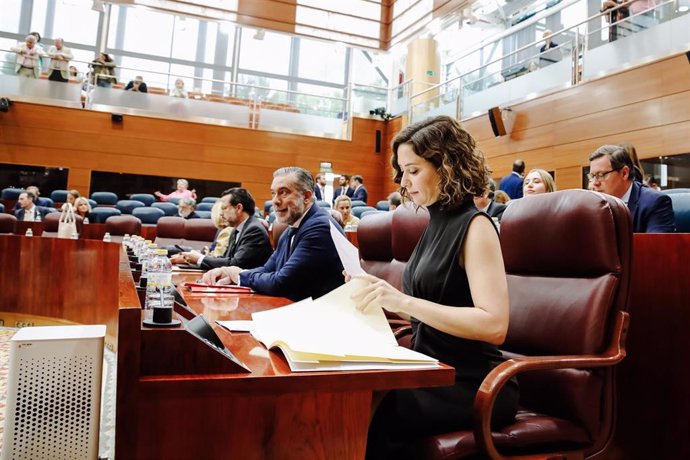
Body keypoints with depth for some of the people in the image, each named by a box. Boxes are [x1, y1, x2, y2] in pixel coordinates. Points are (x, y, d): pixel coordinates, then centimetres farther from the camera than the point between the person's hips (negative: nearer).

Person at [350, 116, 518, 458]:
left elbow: (494, 325, -23)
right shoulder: (437, 225, 11)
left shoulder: (474, 226, -12)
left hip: (472, 385, -6)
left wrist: (404, 301, -28)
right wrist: (384, 295, 0)